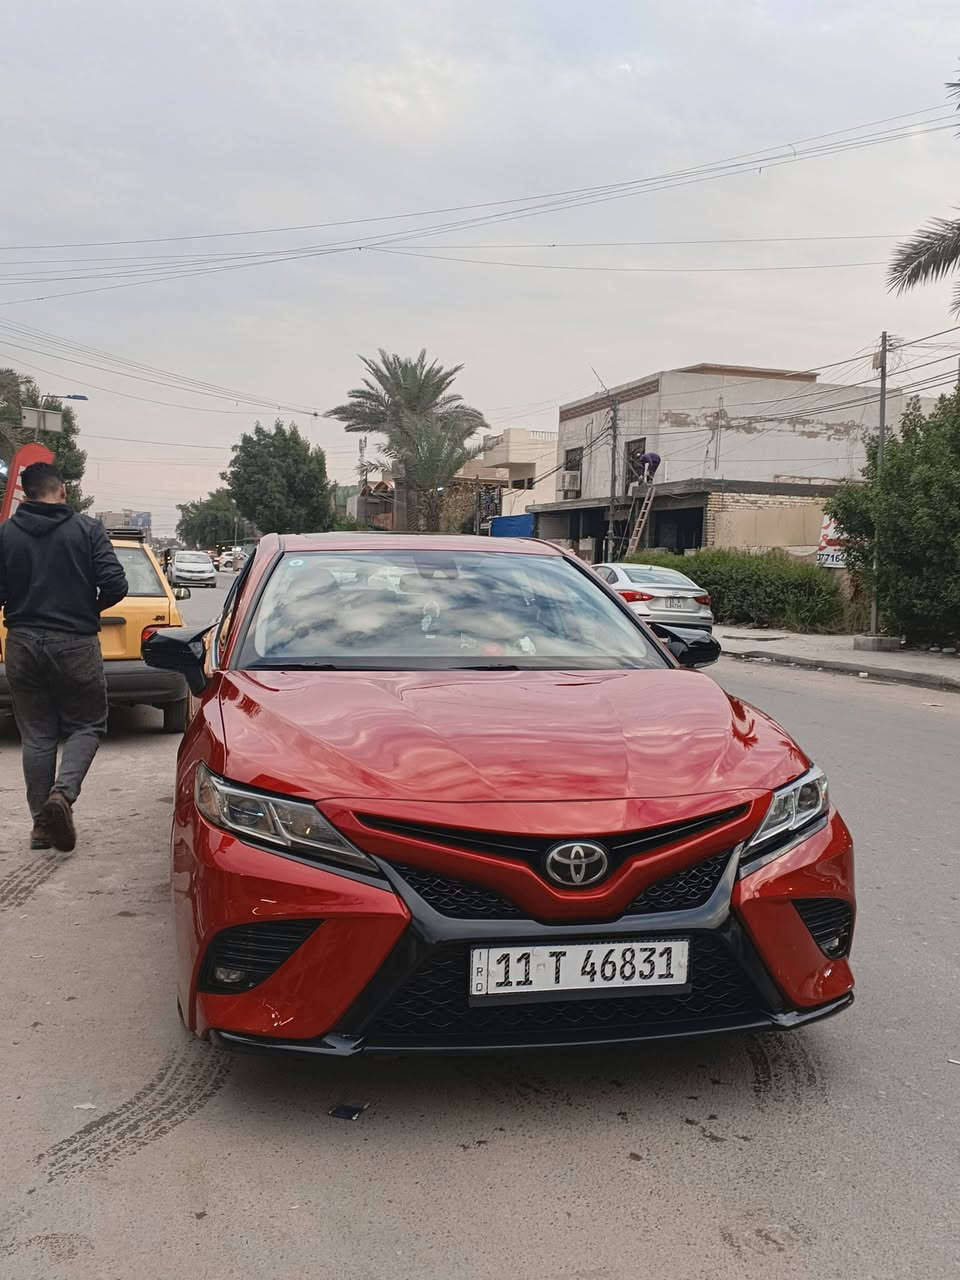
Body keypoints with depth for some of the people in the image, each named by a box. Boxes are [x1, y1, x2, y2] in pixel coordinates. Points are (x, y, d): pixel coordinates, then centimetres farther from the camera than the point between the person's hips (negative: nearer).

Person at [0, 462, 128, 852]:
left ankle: (42, 823, 14)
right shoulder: (87, 530, -4)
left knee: (36, 735, 11)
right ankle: (63, 792, -13)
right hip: (76, 644, -2)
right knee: (86, 725, 11)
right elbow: (114, 585, -11)